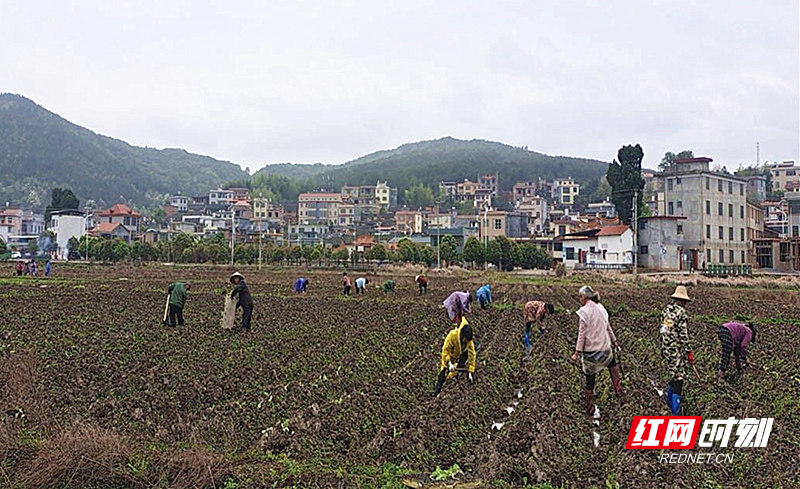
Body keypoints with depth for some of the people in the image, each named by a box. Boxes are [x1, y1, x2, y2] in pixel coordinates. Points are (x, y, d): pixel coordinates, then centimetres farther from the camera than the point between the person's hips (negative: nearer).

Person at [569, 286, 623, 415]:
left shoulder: (584, 311, -15)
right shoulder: (601, 308, 3)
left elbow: (582, 334, -17)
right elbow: (608, 327, 13)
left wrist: (577, 353, -15)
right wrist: (614, 341, 27)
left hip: (590, 350, -5)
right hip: (604, 348, 5)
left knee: (590, 378, 7)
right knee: (612, 364, 36)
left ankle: (590, 409, 16)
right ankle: (618, 390, 31)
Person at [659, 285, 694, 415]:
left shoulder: (666, 310, 9)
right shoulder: (681, 312, -15)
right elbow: (683, 335, -17)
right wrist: (689, 352, -12)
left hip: (666, 349, 7)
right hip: (677, 349, -7)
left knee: (674, 375, 21)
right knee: (678, 377, -2)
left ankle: (668, 398, 27)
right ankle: (675, 410, 0)